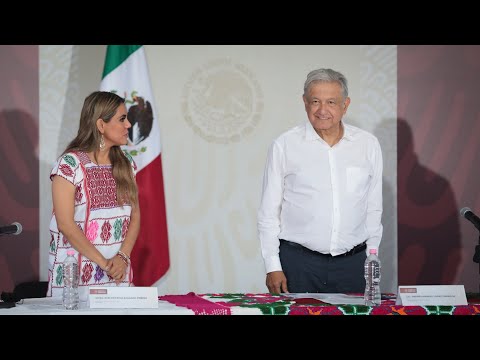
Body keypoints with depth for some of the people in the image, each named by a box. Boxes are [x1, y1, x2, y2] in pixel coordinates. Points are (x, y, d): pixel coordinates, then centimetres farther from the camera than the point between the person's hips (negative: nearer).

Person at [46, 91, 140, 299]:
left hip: (118, 273, 5)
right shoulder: (70, 163, -9)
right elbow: (65, 224, -14)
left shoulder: (126, 162, 9)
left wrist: (123, 257, -8)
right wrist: (104, 263, -14)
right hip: (76, 274, -5)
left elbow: (135, 215, 8)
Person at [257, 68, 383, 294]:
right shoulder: (284, 146, 0)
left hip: (352, 264, 2)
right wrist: (273, 267, -4)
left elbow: (374, 209, 13)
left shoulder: (368, 144, 7)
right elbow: (268, 213, 2)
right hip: (298, 263, -2)